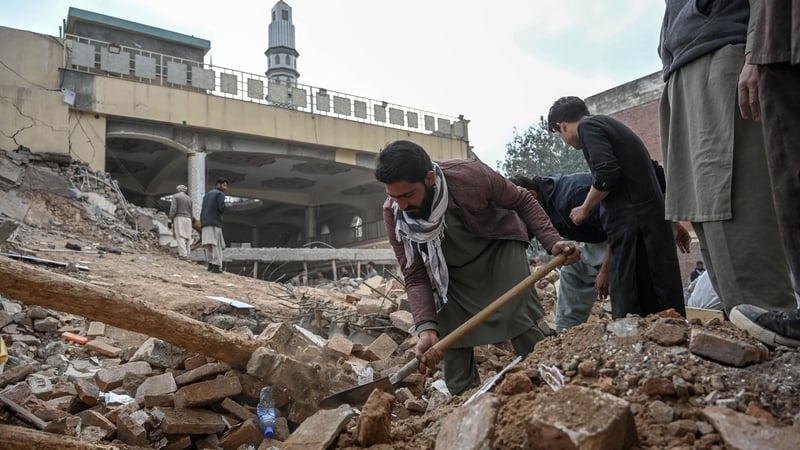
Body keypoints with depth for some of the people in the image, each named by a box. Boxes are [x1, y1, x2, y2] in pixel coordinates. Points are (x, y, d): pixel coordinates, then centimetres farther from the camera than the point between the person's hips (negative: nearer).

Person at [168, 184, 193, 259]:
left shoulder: (175, 196, 1)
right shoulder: (189, 198, 15)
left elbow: (173, 208, -10)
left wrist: (171, 219, -4)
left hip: (179, 218, -5)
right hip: (188, 219, 5)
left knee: (180, 237, -10)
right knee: (187, 237, 5)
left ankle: (183, 254, -20)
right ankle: (187, 254, 2)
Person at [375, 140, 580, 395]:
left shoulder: (470, 175, -32)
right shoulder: (393, 214, -26)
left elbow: (523, 202, -15)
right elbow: (415, 278, -22)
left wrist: (552, 241, -28)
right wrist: (427, 326, -37)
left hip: (499, 248, -2)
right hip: (450, 273, 2)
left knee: (520, 319, -13)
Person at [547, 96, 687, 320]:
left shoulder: (588, 126, -2)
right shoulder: (611, 125, 26)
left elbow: (606, 173, -18)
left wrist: (584, 209, -2)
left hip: (631, 221, -9)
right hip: (653, 217, 9)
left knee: (628, 304, -8)